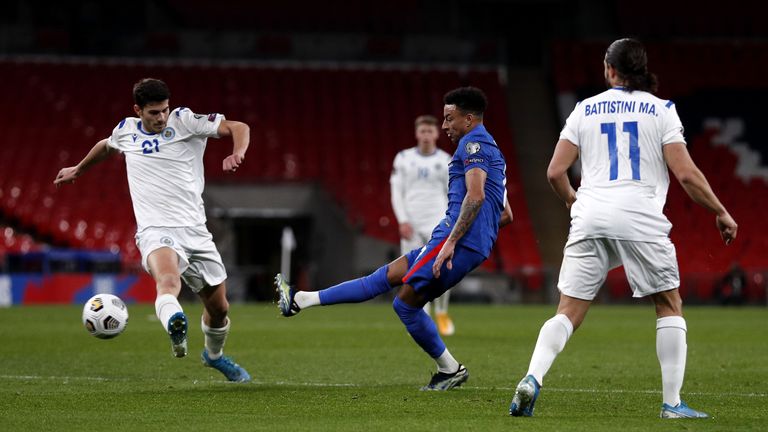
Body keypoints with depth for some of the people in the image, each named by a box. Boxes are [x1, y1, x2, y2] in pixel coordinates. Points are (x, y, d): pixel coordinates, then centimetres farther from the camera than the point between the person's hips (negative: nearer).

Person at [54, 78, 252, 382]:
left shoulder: (184, 121, 1)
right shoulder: (126, 130, 9)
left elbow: (238, 128, -2)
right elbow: (107, 146, 34)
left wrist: (237, 153, -23)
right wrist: (78, 170, 49)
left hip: (194, 231, 1)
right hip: (156, 231, -1)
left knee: (218, 307, 11)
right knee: (168, 280, -36)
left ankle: (214, 355, 42)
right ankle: (175, 327, -67)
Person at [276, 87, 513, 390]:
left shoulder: (473, 143, -6)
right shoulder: (491, 150, 25)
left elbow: (475, 195, -22)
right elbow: (506, 215, 28)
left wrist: (452, 241, -25)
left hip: (459, 240, -10)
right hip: (477, 246, 10)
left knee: (406, 302, -5)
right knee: (388, 275, 9)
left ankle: (450, 370, 2)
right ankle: (300, 300, 11)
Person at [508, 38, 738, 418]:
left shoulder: (584, 109, 12)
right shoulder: (660, 110, 5)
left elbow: (555, 172, 8)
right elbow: (686, 174, -3)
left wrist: (571, 199, 29)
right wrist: (721, 213, 9)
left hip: (589, 219, 2)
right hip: (640, 220, -2)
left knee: (568, 312, 5)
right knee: (670, 306, 13)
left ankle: (532, 378, -18)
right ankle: (672, 402, 7)